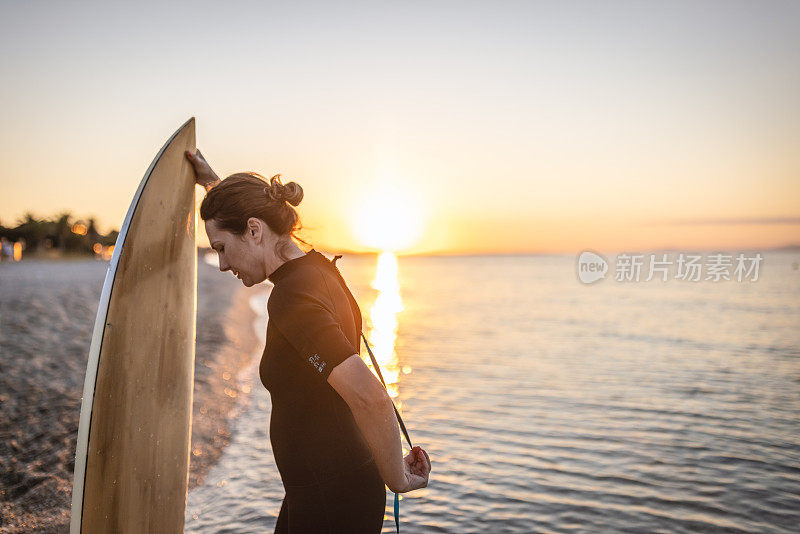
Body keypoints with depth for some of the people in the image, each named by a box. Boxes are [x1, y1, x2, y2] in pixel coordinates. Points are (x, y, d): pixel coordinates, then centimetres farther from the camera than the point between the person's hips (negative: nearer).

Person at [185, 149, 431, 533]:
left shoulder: (291, 299, -24)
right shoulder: (316, 268, 4)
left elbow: (370, 398, -34)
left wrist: (396, 479, -20)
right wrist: (213, 184, 31)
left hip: (331, 502, -9)